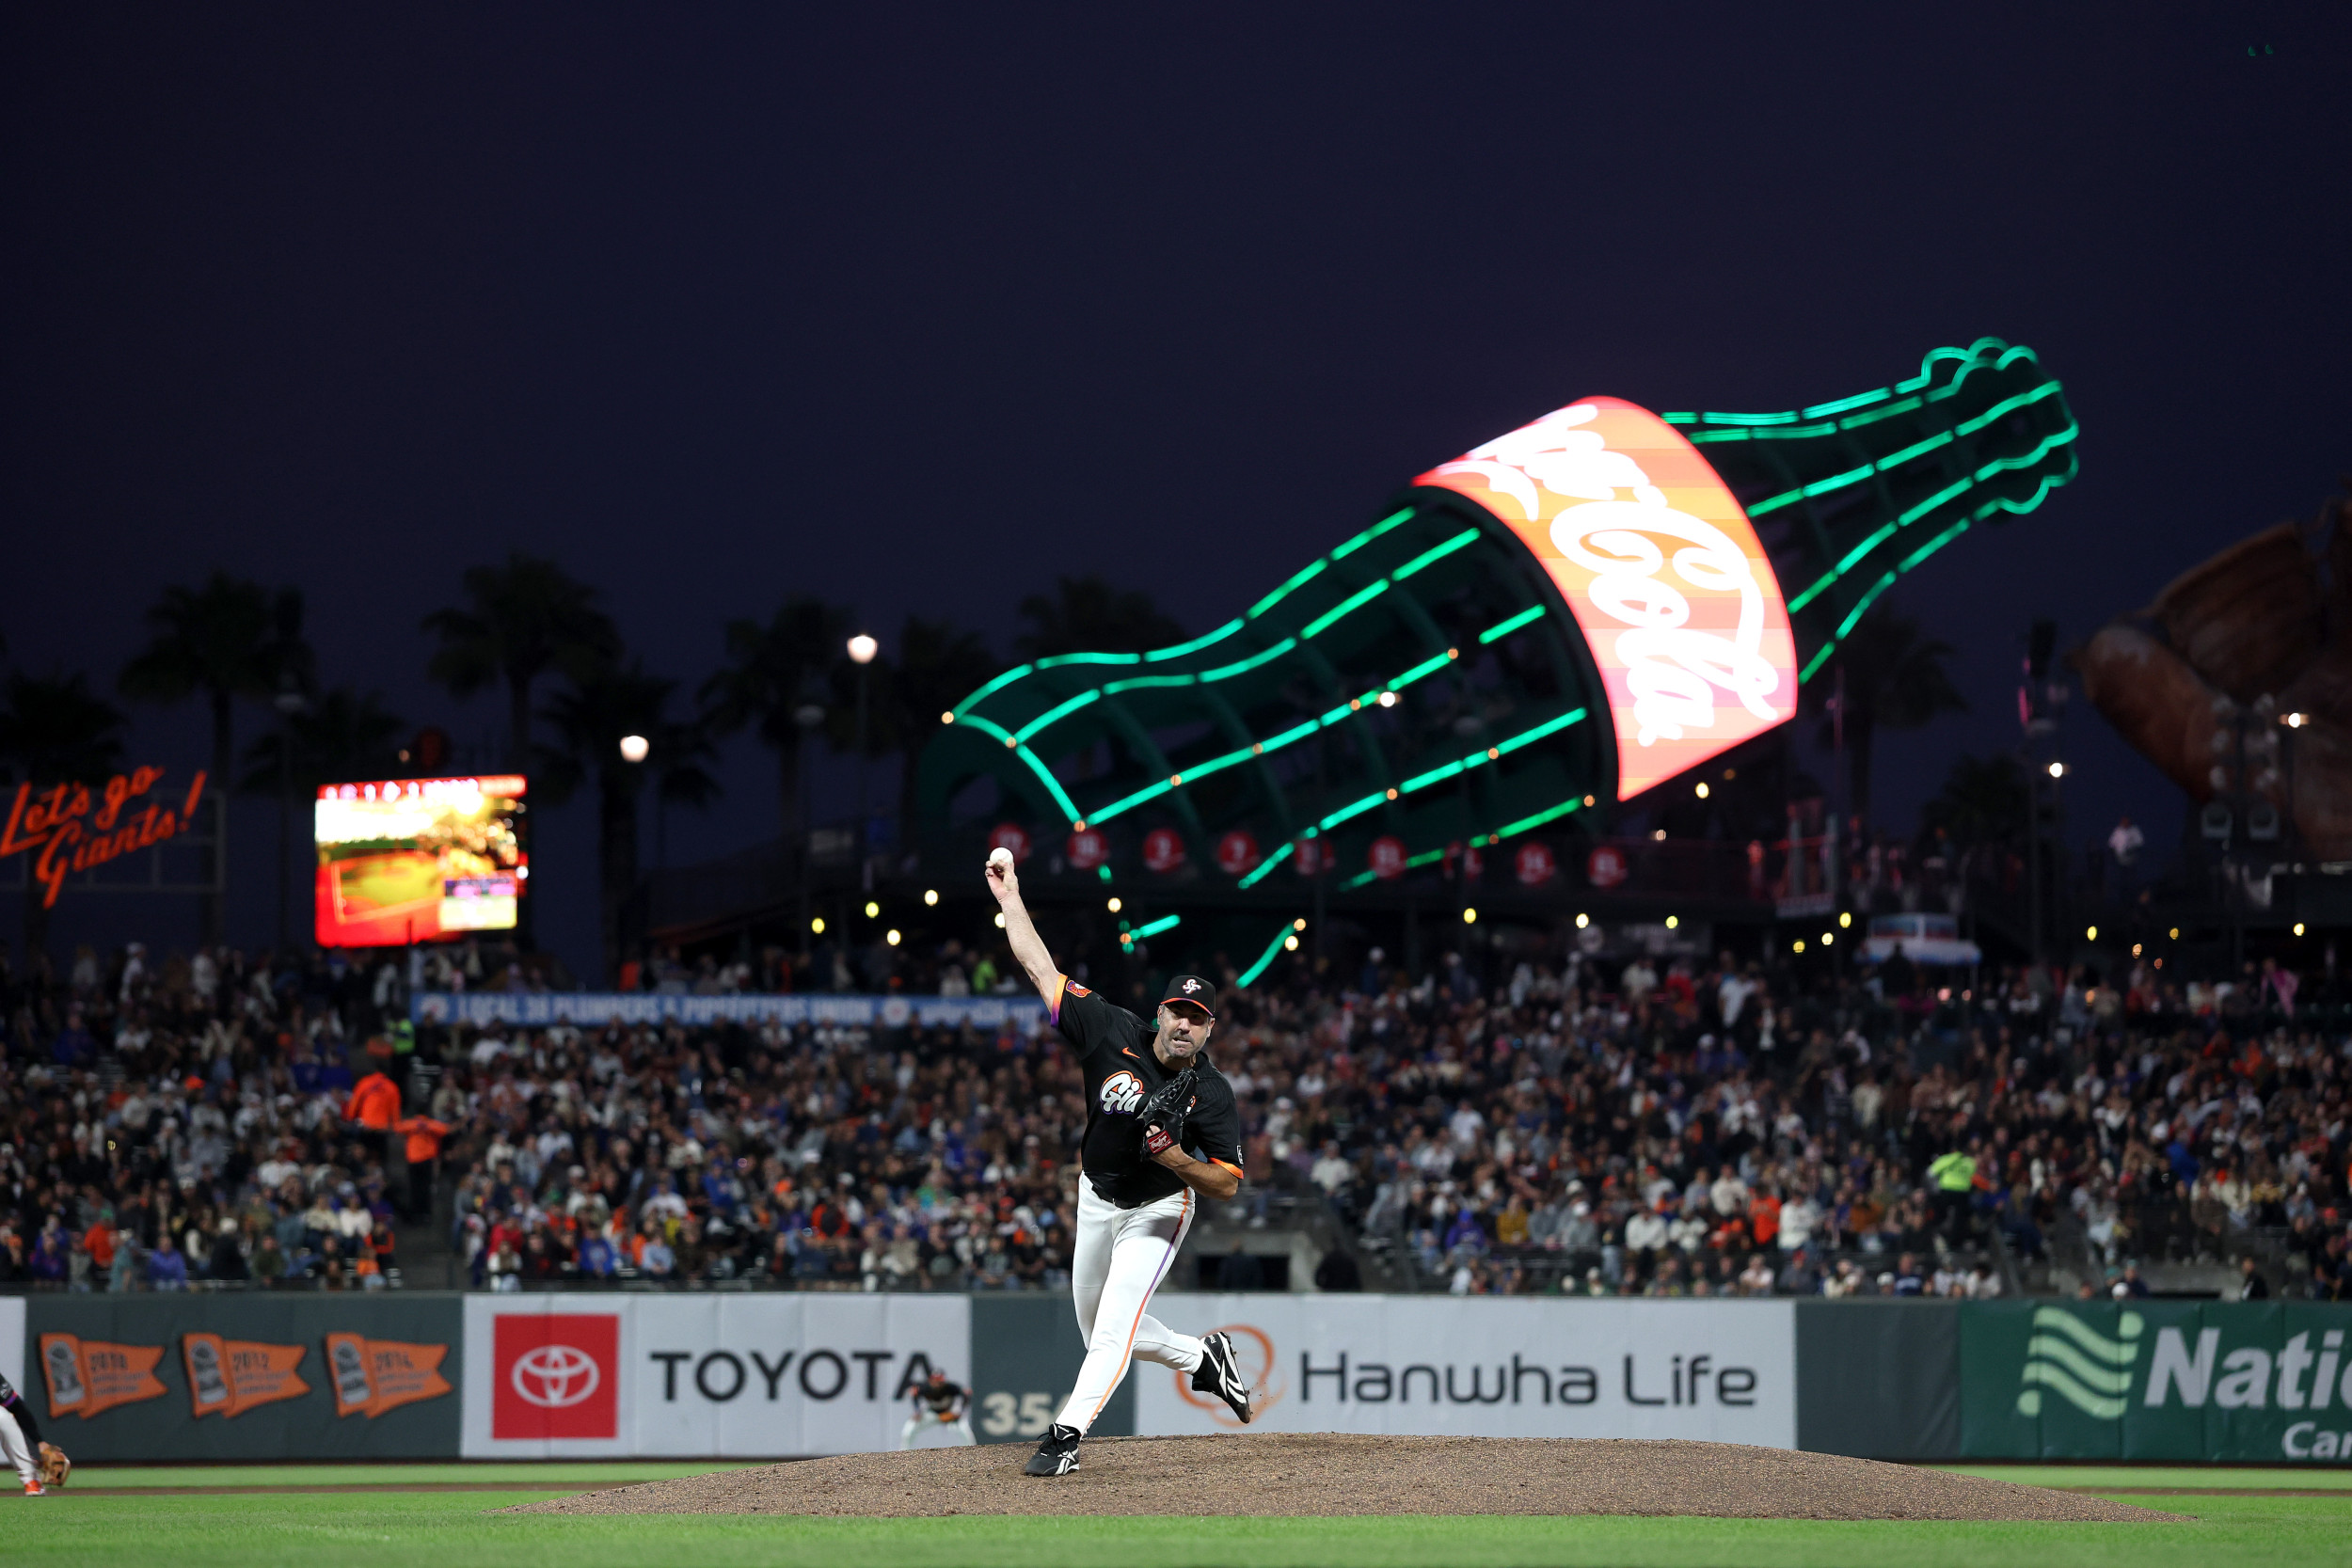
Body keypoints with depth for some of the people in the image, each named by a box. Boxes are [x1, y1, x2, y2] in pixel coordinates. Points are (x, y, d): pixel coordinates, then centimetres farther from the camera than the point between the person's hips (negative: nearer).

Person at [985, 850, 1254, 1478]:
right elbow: (1042, 970, -15)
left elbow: (1227, 1185, -17)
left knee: (1115, 1325, -19)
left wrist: (1178, 1158, -35)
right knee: (1100, 1329, 16)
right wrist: (1010, 899, -19)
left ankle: (1066, 1435, -21)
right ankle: (1203, 1355, 37)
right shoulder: (1116, 1035, -16)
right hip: (1097, 1199, 5)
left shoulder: (1213, 1095, -21)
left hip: (1157, 1209, -5)